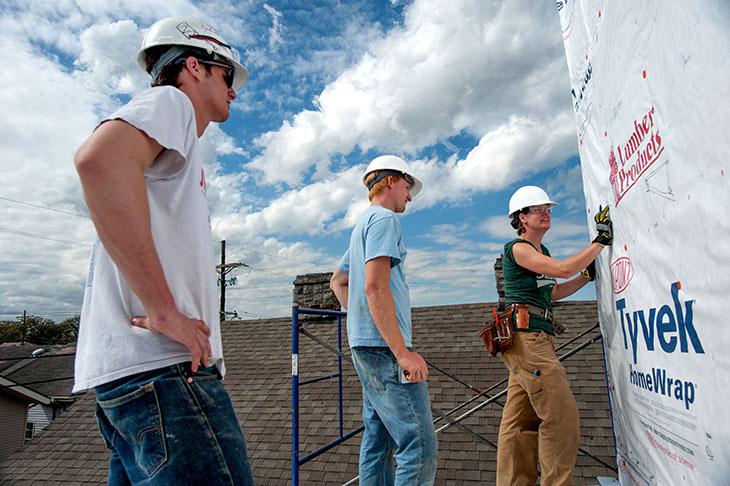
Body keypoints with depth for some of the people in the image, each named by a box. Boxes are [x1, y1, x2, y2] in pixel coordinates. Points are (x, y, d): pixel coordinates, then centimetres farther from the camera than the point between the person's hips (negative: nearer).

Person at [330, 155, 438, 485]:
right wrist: (403, 352, -21)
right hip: (384, 345, -10)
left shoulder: (362, 225, 23)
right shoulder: (384, 219, -8)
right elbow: (375, 287, -20)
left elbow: (337, 281, 30)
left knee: (378, 441, 13)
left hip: (365, 345, 10)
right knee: (419, 445, -9)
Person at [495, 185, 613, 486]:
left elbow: (550, 293, 28)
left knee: (520, 420, 10)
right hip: (527, 336, -9)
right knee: (561, 416, -9)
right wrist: (601, 241, -7)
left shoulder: (541, 251, 23)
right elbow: (563, 269, -16)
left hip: (535, 340, 10)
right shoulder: (518, 248, -6)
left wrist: (588, 275, 19)